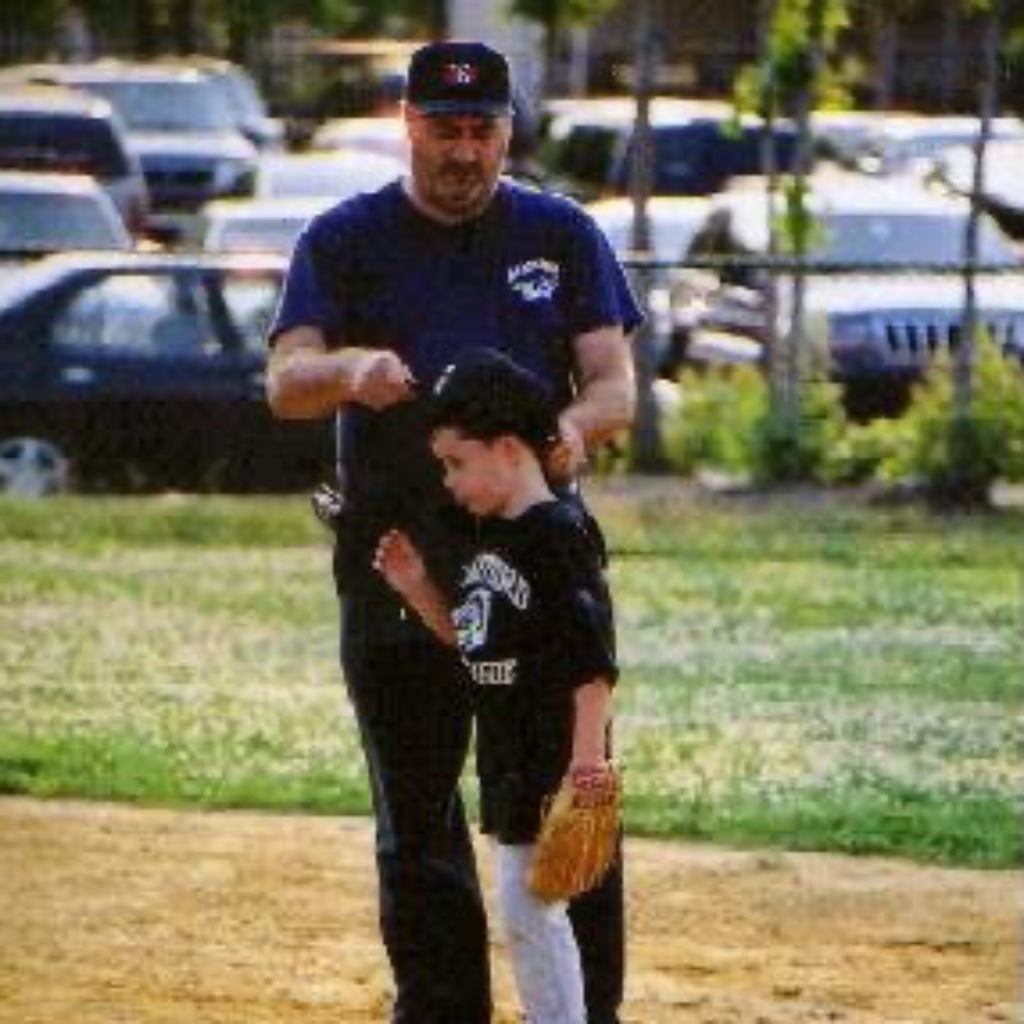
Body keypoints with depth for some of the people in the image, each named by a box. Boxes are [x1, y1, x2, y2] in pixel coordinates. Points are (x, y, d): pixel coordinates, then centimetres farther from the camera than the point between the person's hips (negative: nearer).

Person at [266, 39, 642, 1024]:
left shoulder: (562, 236, 10)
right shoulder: (346, 241, 5)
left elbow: (615, 382, 2)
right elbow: (284, 381, -8)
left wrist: (576, 426, -22)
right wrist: (350, 369, -32)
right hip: (396, 562, 0)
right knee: (415, 806, 5)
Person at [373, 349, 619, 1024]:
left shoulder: (560, 535, -16)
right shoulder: (488, 538, 13)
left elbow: (595, 657, -20)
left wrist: (588, 758, -24)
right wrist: (419, 591, 7)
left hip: (554, 760, -10)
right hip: (507, 759, 10)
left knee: (529, 904, -9)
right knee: (525, 909, 14)